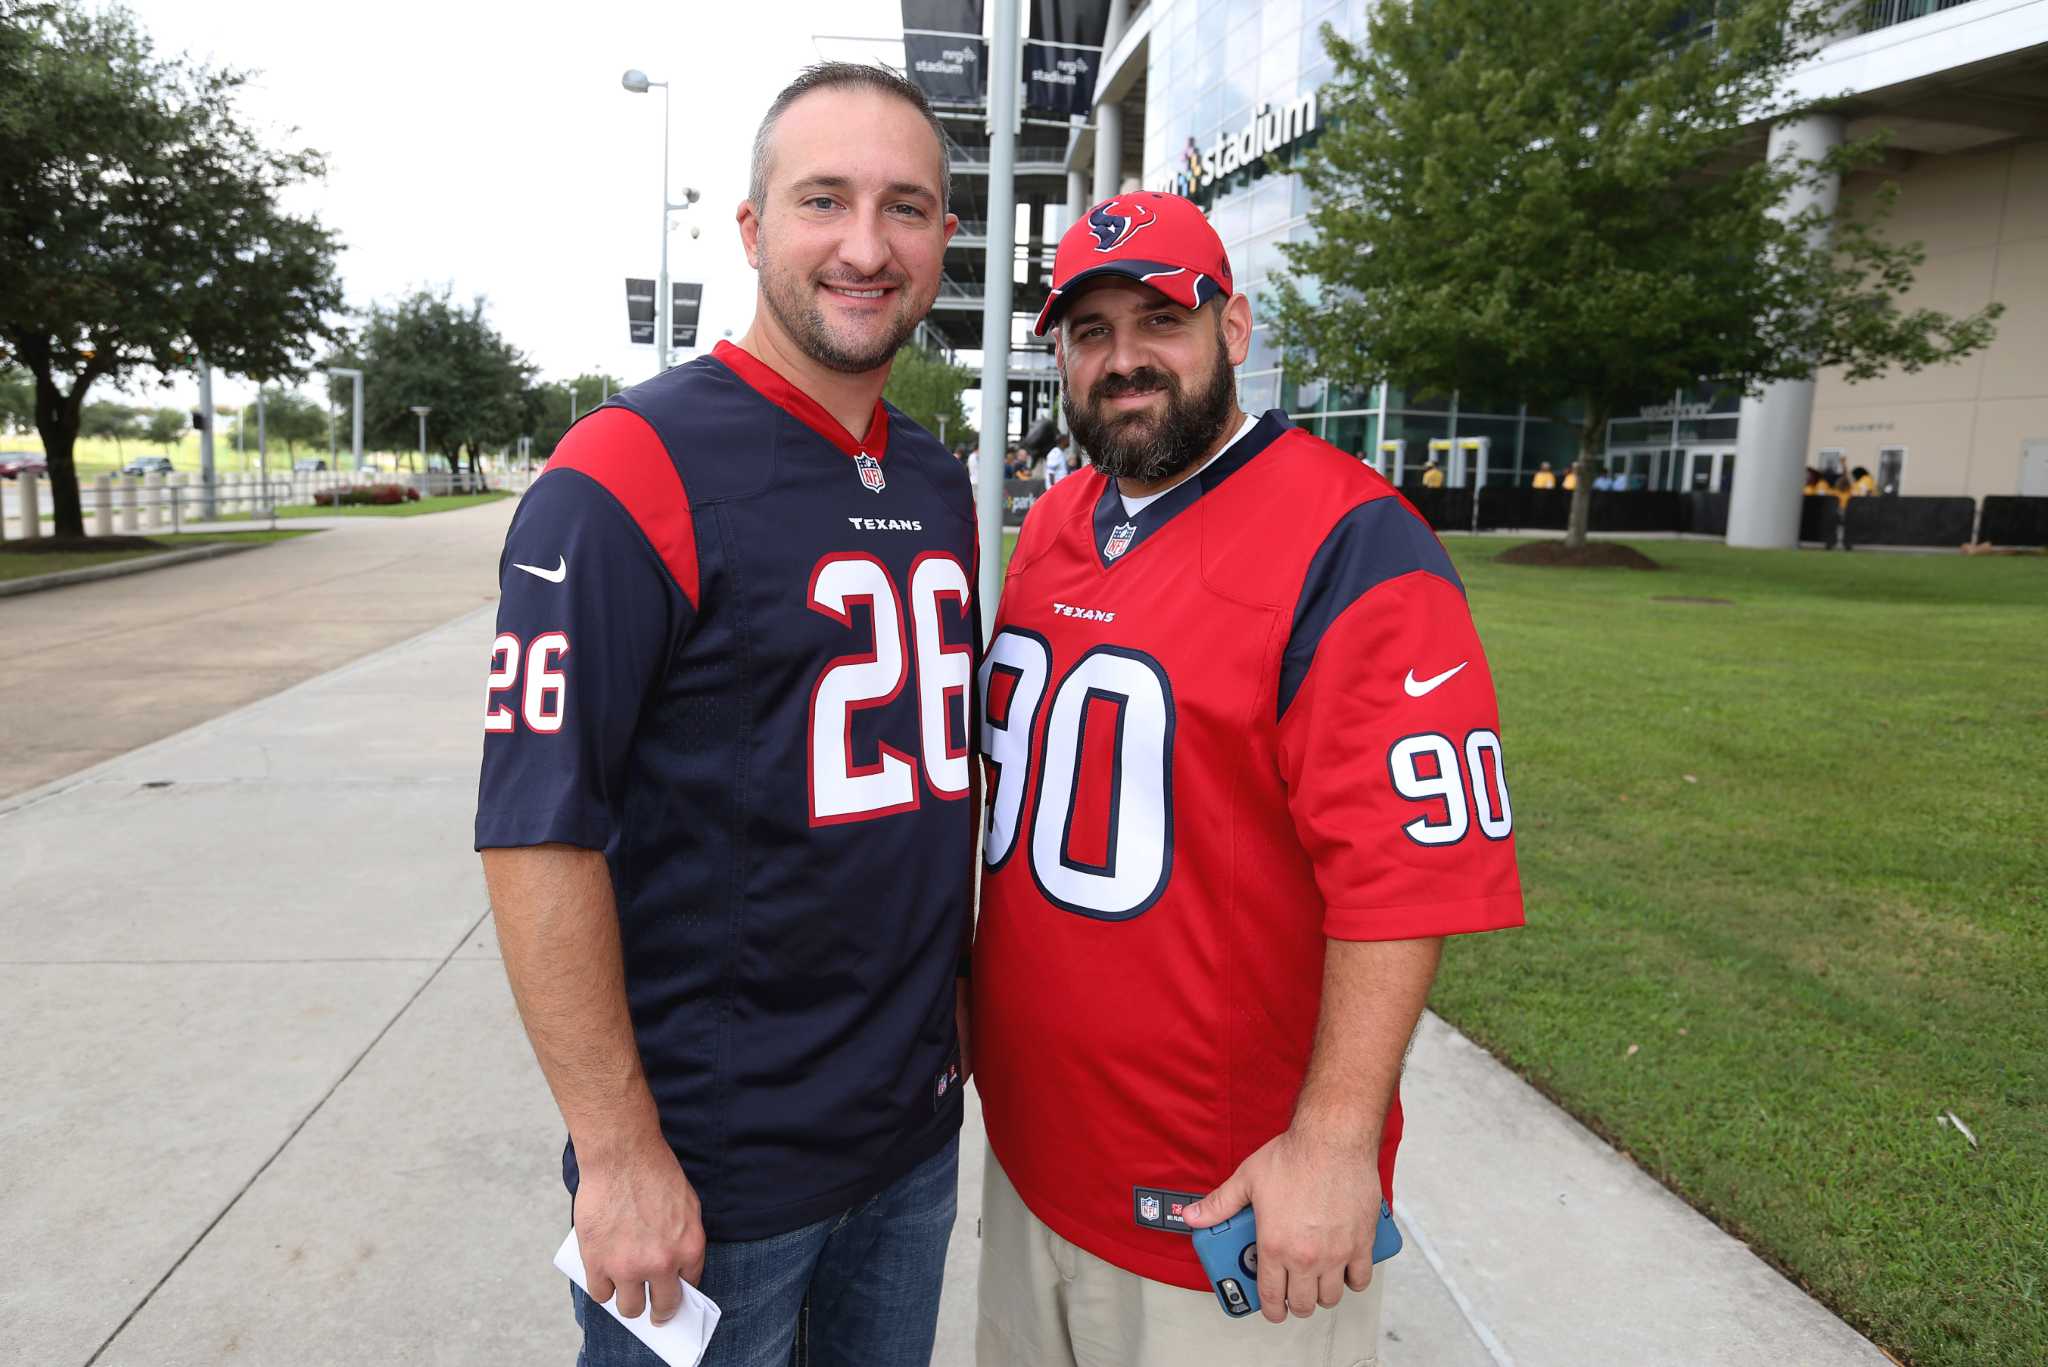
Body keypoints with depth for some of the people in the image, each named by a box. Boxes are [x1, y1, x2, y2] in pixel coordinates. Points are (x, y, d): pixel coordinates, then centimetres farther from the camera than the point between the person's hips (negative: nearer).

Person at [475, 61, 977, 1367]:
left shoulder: (939, 482, 6)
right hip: (709, 1166, -6)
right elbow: (538, 827, -19)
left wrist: (955, 985, 13)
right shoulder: (634, 469, -16)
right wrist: (618, 1150, -18)